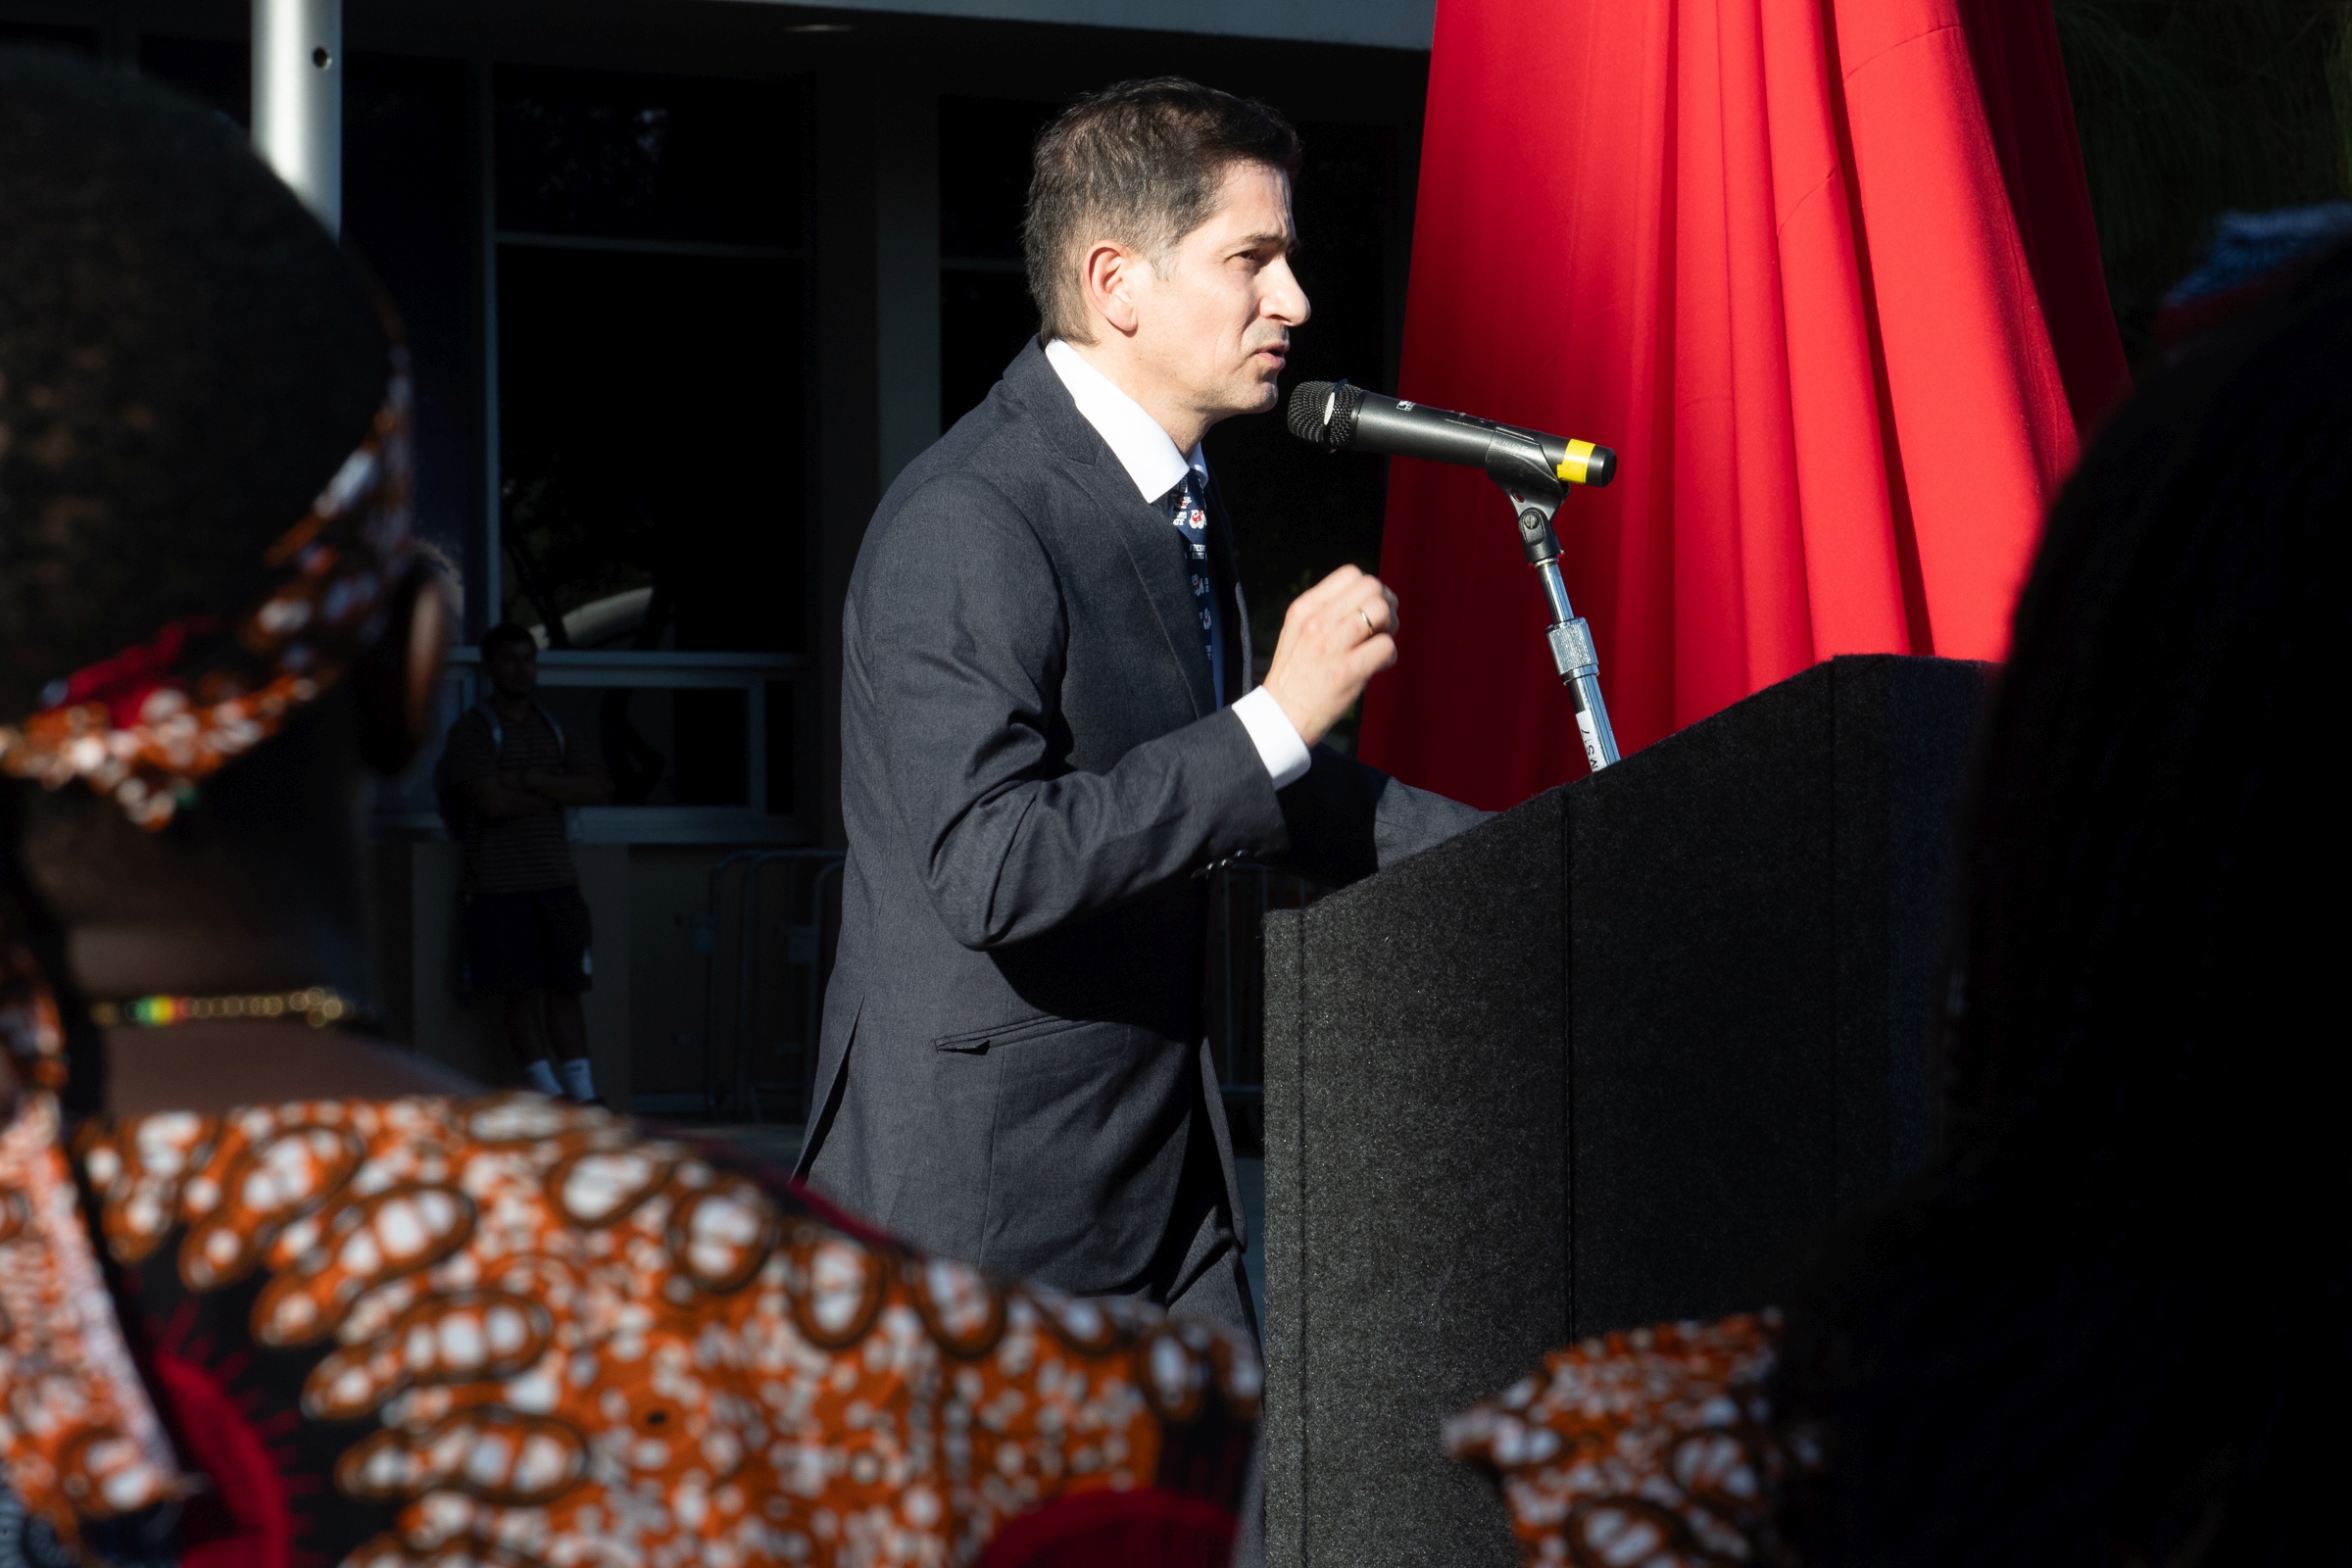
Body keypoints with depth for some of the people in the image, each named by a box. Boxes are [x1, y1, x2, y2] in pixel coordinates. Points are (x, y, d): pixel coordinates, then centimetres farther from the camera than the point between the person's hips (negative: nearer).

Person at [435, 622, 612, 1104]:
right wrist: (559, 794, -3)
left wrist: (530, 781, -10)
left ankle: (584, 1097, 2)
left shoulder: (554, 729, 15)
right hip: (499, 885, -5)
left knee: (565, 989, 2)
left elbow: (600, 789, 2)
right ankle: (550, 1097, 0)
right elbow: (493, 800, -16)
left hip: (557, 882, 5)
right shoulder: (473, 729, -3)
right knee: (523, 992, -5)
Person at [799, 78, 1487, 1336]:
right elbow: (986, 867, -30)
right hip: (980, 1191, -9)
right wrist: (1277, 718, -28)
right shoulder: (966, 524, -20)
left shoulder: (1179, 501, 10)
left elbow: (1261, 794, 21)